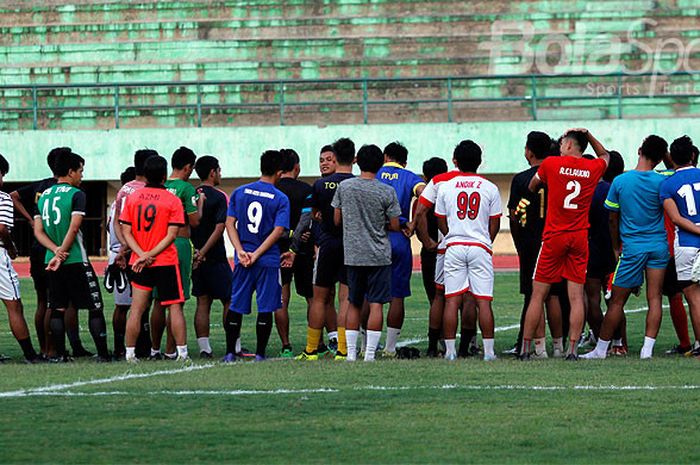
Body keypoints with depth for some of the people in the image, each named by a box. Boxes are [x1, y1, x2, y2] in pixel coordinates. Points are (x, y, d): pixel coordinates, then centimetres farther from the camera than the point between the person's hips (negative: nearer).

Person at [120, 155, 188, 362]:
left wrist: (142, 254, -8)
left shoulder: (132, 197, 4)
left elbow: (126, 231, 0)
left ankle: (130, 353, 2)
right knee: (175, 307, 4)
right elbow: (171, 235, -10)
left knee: (136, 309, 4)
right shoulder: (172, 200, -4)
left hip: (139, 262, 3)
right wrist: (149, 255, -11)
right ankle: (182, 352, 2)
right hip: (166, 261, -3)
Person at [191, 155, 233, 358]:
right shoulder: (218, 197, -10)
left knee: (203, 303, 7)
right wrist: (203, 252, -15)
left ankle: (204, 348, 3)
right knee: (230, 301, 3)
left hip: (197, 258, 6)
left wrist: (197, 252, 6)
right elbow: (219, 228, -17)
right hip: (215, 258, -6)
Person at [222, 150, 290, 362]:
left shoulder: (239, 192, 6)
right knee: (265, 308, 3)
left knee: (236, 306, 10)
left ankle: (230, 353, 11)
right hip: (269, 261, -3)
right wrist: (257, 255, -11)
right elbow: (278, 231, -12)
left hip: (242, 259, 3)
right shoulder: (281, 199, -5)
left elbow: (230, 223, 1)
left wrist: (241, 251, -5)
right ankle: (260, 354, 3)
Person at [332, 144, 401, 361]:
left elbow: (337, 220, 5)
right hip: (379, 255, -3)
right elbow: (395, 226, -5)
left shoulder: (344, 187, -2)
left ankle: (351, 352, 11)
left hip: (352, 254, 3)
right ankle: (370, 353, -6)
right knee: (376, 304, -1)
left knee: (354, 304, 13)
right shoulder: (386, 192, -9)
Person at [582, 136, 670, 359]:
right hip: (659, 246, 1)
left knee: (617, 301, 4)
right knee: (654, 299, 1)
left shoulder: (620, 181, -4)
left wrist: (617, 247, 15)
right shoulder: (663, 182, -6)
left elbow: (613, 219, 4)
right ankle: (648, 348, -5)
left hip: (632, 247, -1)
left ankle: (601, 349, 10)